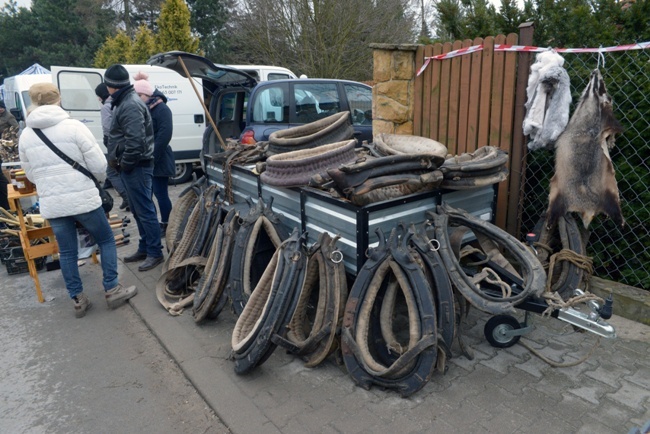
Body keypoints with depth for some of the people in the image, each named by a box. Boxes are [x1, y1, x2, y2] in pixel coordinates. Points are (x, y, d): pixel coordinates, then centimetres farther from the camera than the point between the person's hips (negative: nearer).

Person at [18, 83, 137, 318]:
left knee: (66, 252, 14)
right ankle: (112, 290, 16)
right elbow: (99, 166, -10)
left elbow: (30, 175, 15)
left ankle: (77, 299, 22)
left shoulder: (26, 135, 6)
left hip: (51, 204, 4)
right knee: (106, 240, 13)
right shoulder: (74, 126, -9)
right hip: (83, 199, -4)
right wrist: (98, 178, 12)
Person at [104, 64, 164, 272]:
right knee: (137, 210, 16)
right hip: (132, 166, 11)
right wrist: (115, 158, 13)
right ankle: (144, 249, 27)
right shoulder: (125, 101, 16)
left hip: (136, 167, -11)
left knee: (145, 210, -4)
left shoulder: (130, 105, -18)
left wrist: (124, 162, -16)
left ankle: (155, 253, 4)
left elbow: (135, 140, -27)